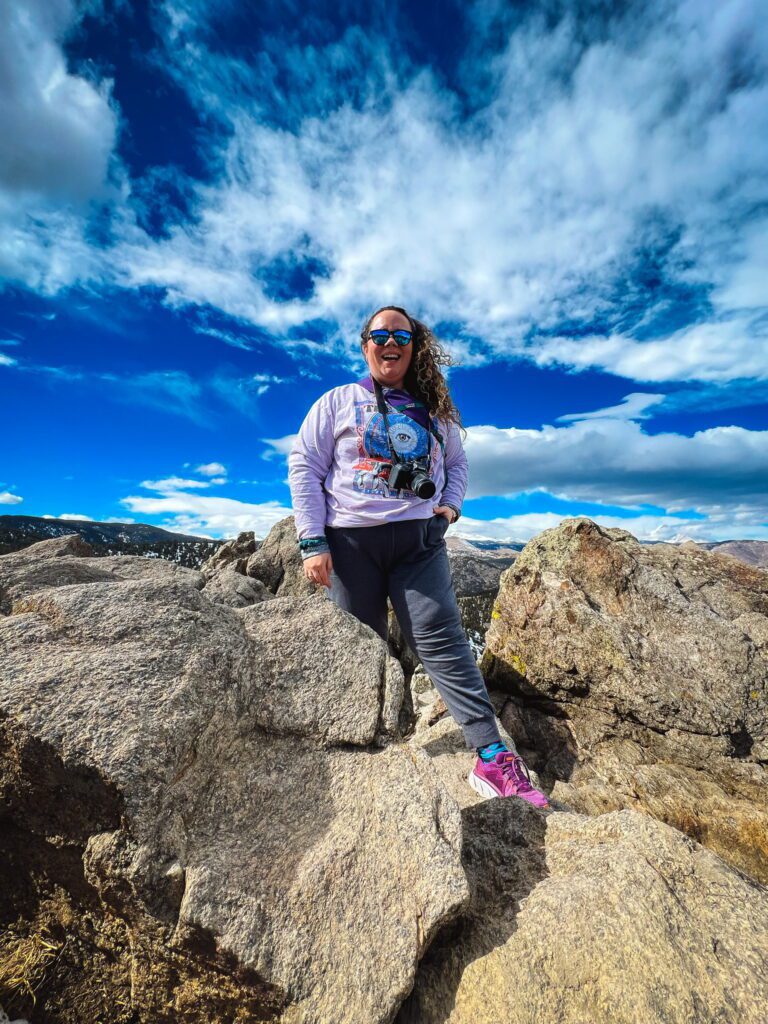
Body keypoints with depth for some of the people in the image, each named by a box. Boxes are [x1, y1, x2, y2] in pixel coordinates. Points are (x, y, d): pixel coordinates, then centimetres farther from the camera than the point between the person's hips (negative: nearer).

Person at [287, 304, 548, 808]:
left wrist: (451, 505, 5)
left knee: (444, 641, -6)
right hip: (351, 540, -1)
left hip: (420, 539, 1)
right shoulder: (337, 402, 7)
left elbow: (457, 462, 26)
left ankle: (492, 758, 1)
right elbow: (304, 468, 1)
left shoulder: (433, 409, 15)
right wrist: (313, 542, -8)